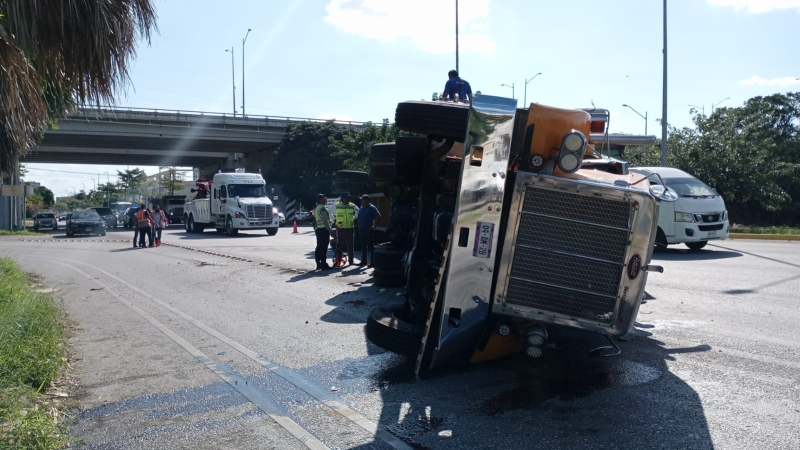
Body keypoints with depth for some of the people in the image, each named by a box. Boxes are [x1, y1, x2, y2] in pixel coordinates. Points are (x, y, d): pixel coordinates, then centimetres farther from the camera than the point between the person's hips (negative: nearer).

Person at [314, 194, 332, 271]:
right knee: (323, 247, -9)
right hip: (323, 229, -10)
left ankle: (318, 264, 17)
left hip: (318, 229, 10)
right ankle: (324, 264, -10)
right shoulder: (322, 208, -14)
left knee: (319, 247, 12)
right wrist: (329, 229, -20)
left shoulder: (317, 208, 18)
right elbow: (325, 220, -21)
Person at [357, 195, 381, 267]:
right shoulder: (361, 208, 15)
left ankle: (372, 262, -3)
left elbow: (378, 216, -13)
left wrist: (374, 226, -15)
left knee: (370, 246, -5)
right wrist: (359, 227, 11)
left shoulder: (372, 208, -7)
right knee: (363, 246, 13)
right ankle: (363, 261, 20)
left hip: (368, 229, -7)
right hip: (361, 229, 8)